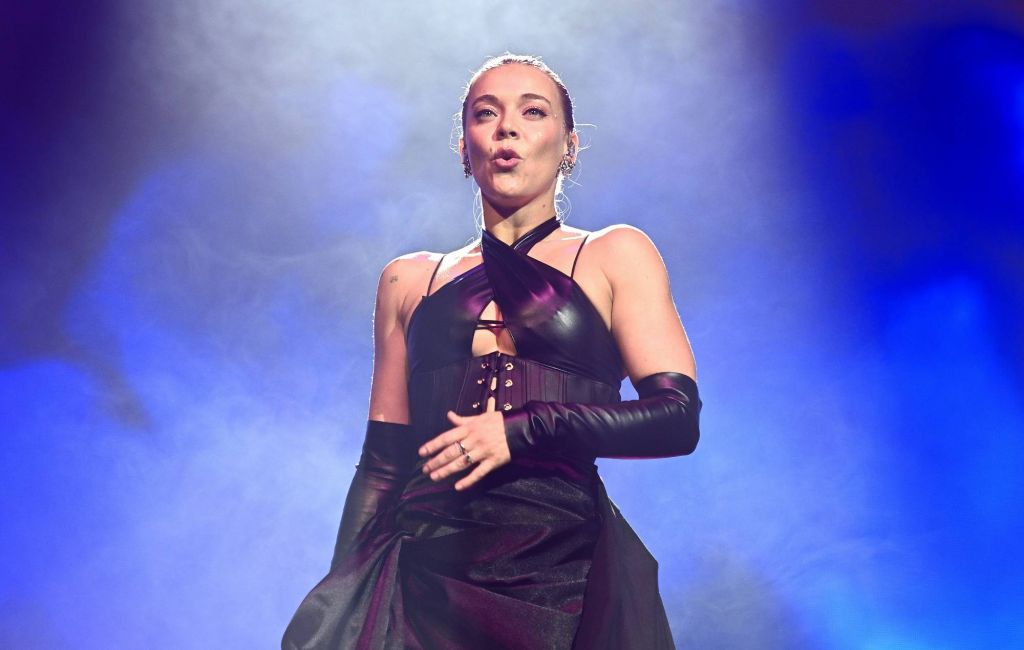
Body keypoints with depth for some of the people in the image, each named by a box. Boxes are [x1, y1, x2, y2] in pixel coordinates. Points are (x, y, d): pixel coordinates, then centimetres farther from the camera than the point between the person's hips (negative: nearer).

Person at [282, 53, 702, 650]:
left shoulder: (614, 255, 5)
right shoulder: (409, 280, 12)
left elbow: (677, 417, -5)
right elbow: (383, 462, 12)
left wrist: (521, 432, -13)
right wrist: (344, 600, 7)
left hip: (564, 567, -2)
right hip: (427, 564, 2)